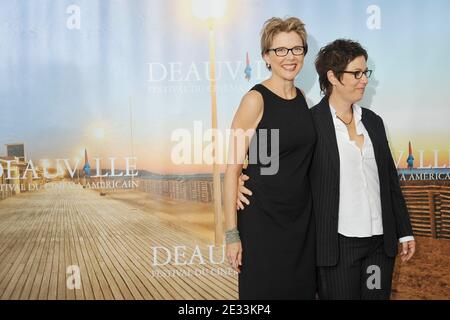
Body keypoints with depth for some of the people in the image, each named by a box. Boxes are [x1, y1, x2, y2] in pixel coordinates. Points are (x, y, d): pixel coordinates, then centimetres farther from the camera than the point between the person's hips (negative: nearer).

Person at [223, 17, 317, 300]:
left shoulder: (301, 97, 6)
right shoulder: (256, 99, -13)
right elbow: (233, 168, -15)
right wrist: (232, 233, -16)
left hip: (303, 216, 6)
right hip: (262, 218, -6)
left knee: (302, 289, 15)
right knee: (263, 292, 7)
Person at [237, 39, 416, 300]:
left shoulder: (373, 121, 9)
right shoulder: (310, 122, -8)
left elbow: (390, 179, 14)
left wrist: (405, 231, 14)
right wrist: (243, 179, -18)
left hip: (381, 242, 5)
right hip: (337, 244, -5)